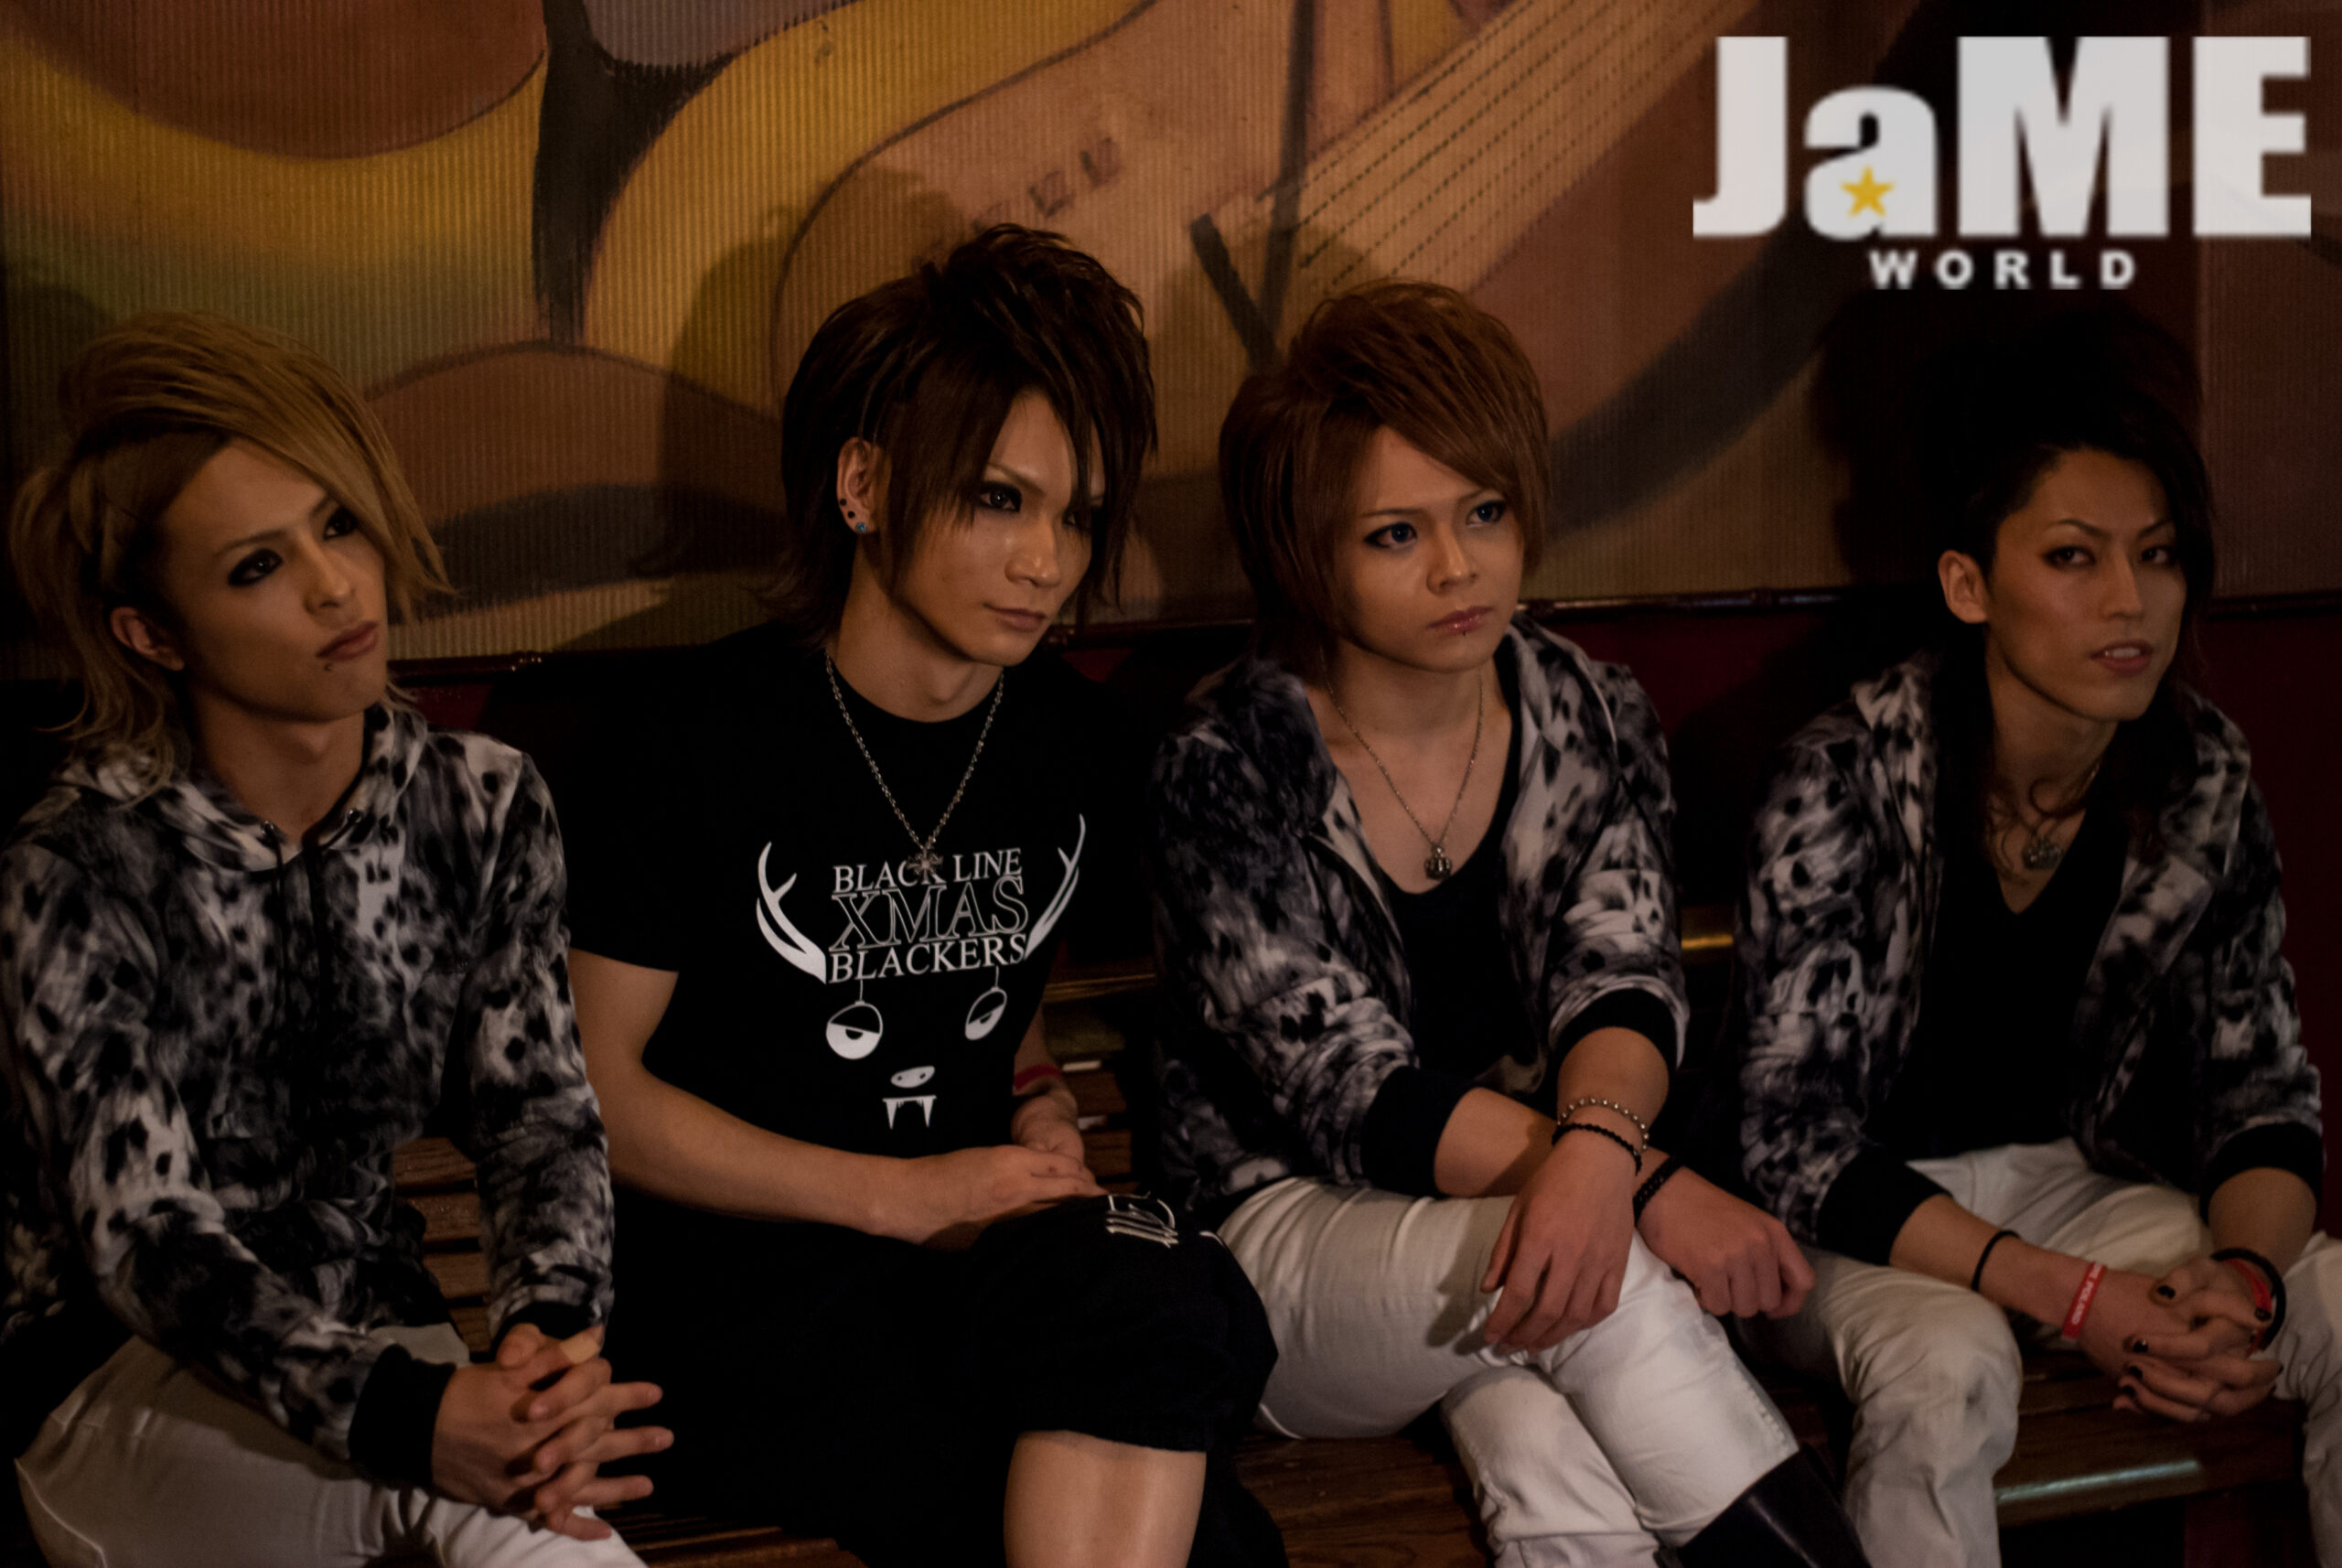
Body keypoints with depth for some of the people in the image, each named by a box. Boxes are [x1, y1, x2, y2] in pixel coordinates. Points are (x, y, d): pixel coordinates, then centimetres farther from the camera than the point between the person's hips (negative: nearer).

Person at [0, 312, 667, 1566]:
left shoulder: (483, 809, 0)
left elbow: (540, 1111, -1)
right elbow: (150, 1236, -19)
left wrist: (555, 1328, -24)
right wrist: (401, 1418, -35)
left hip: (378, 1338, 4)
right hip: (116, 1381, -4)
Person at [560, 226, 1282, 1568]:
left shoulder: (1068, 738, 9)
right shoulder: (704, 743, -7)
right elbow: (589, 1087, -5)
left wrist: (1040, 1107, 3)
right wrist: (901, 1194, -11)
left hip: (989, 1255, 5)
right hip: (748, 1281, -5)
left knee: (1184, 1300, -33)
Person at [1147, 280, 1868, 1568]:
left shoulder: (1591, 720, 2)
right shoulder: (1230, 764, -12)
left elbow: (1621, 983, -11)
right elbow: (1355, 1097, -17)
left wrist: (1596, 1147, -36)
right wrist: (1649, 1187, -30)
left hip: (1528, 1224, 3)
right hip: (1290, 1239, -2)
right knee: (1598, 1278, -34)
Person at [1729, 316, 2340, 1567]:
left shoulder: (2201, 781, -6)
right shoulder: (1848, 781, -21)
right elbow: (1791, 1138, -19)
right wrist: (2068, 1297, -27)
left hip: (2070, 1180, 5)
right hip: (1854, 1225, -5)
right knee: (1948, 1369, -36)